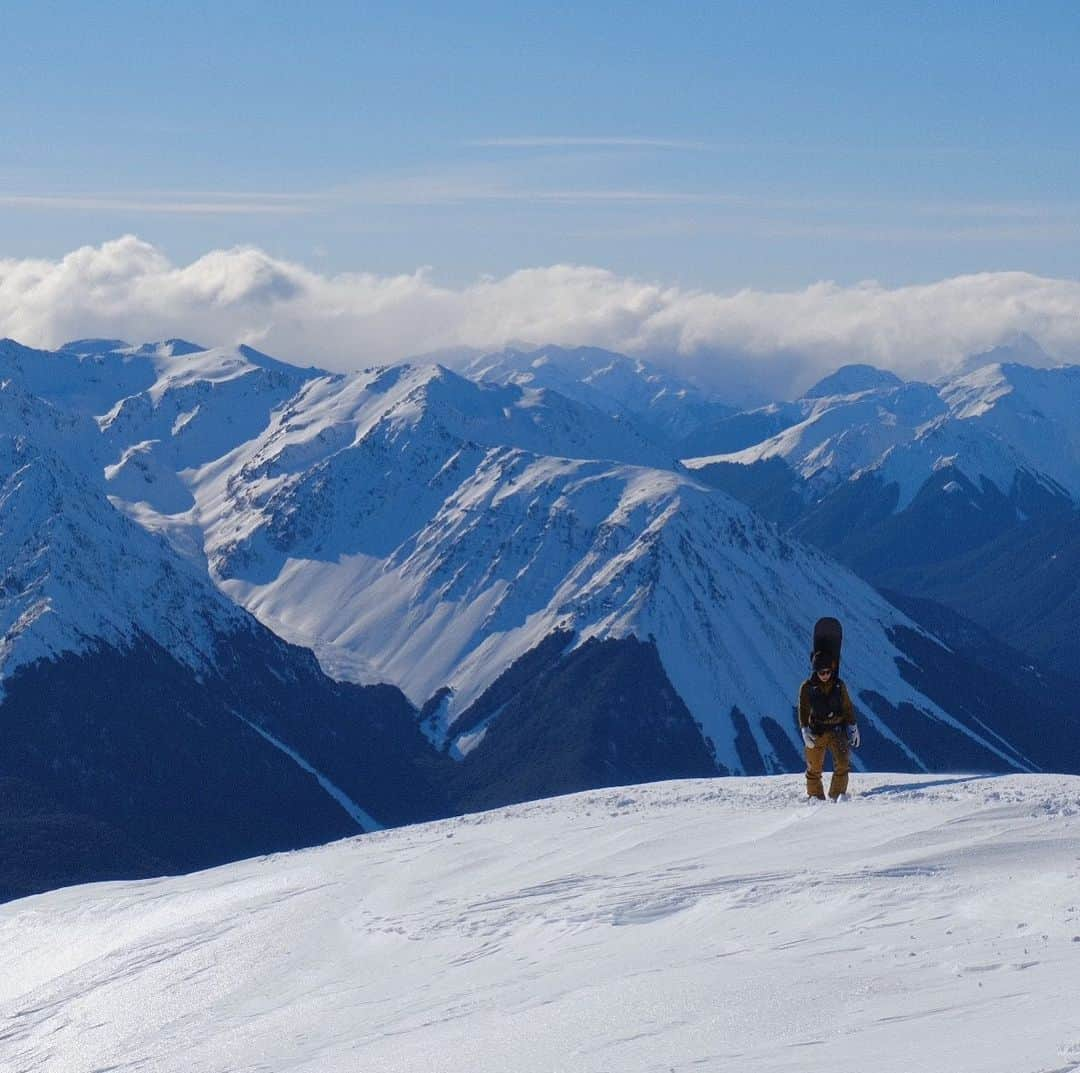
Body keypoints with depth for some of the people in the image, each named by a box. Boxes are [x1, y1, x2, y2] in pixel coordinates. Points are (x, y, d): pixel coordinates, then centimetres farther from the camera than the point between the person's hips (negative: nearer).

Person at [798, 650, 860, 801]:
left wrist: (853, 726, 10)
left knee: (843, 763, -12)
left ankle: (838, 793, -3)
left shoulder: (839, 685, 4)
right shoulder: (808, 687, -4)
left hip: (837, 730, 2)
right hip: (817, 731, -2)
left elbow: (847, 707, 12)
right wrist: (805, 730, -19)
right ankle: (814, 794, 17)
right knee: (814, 767, 3)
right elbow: (803, 710, -8)